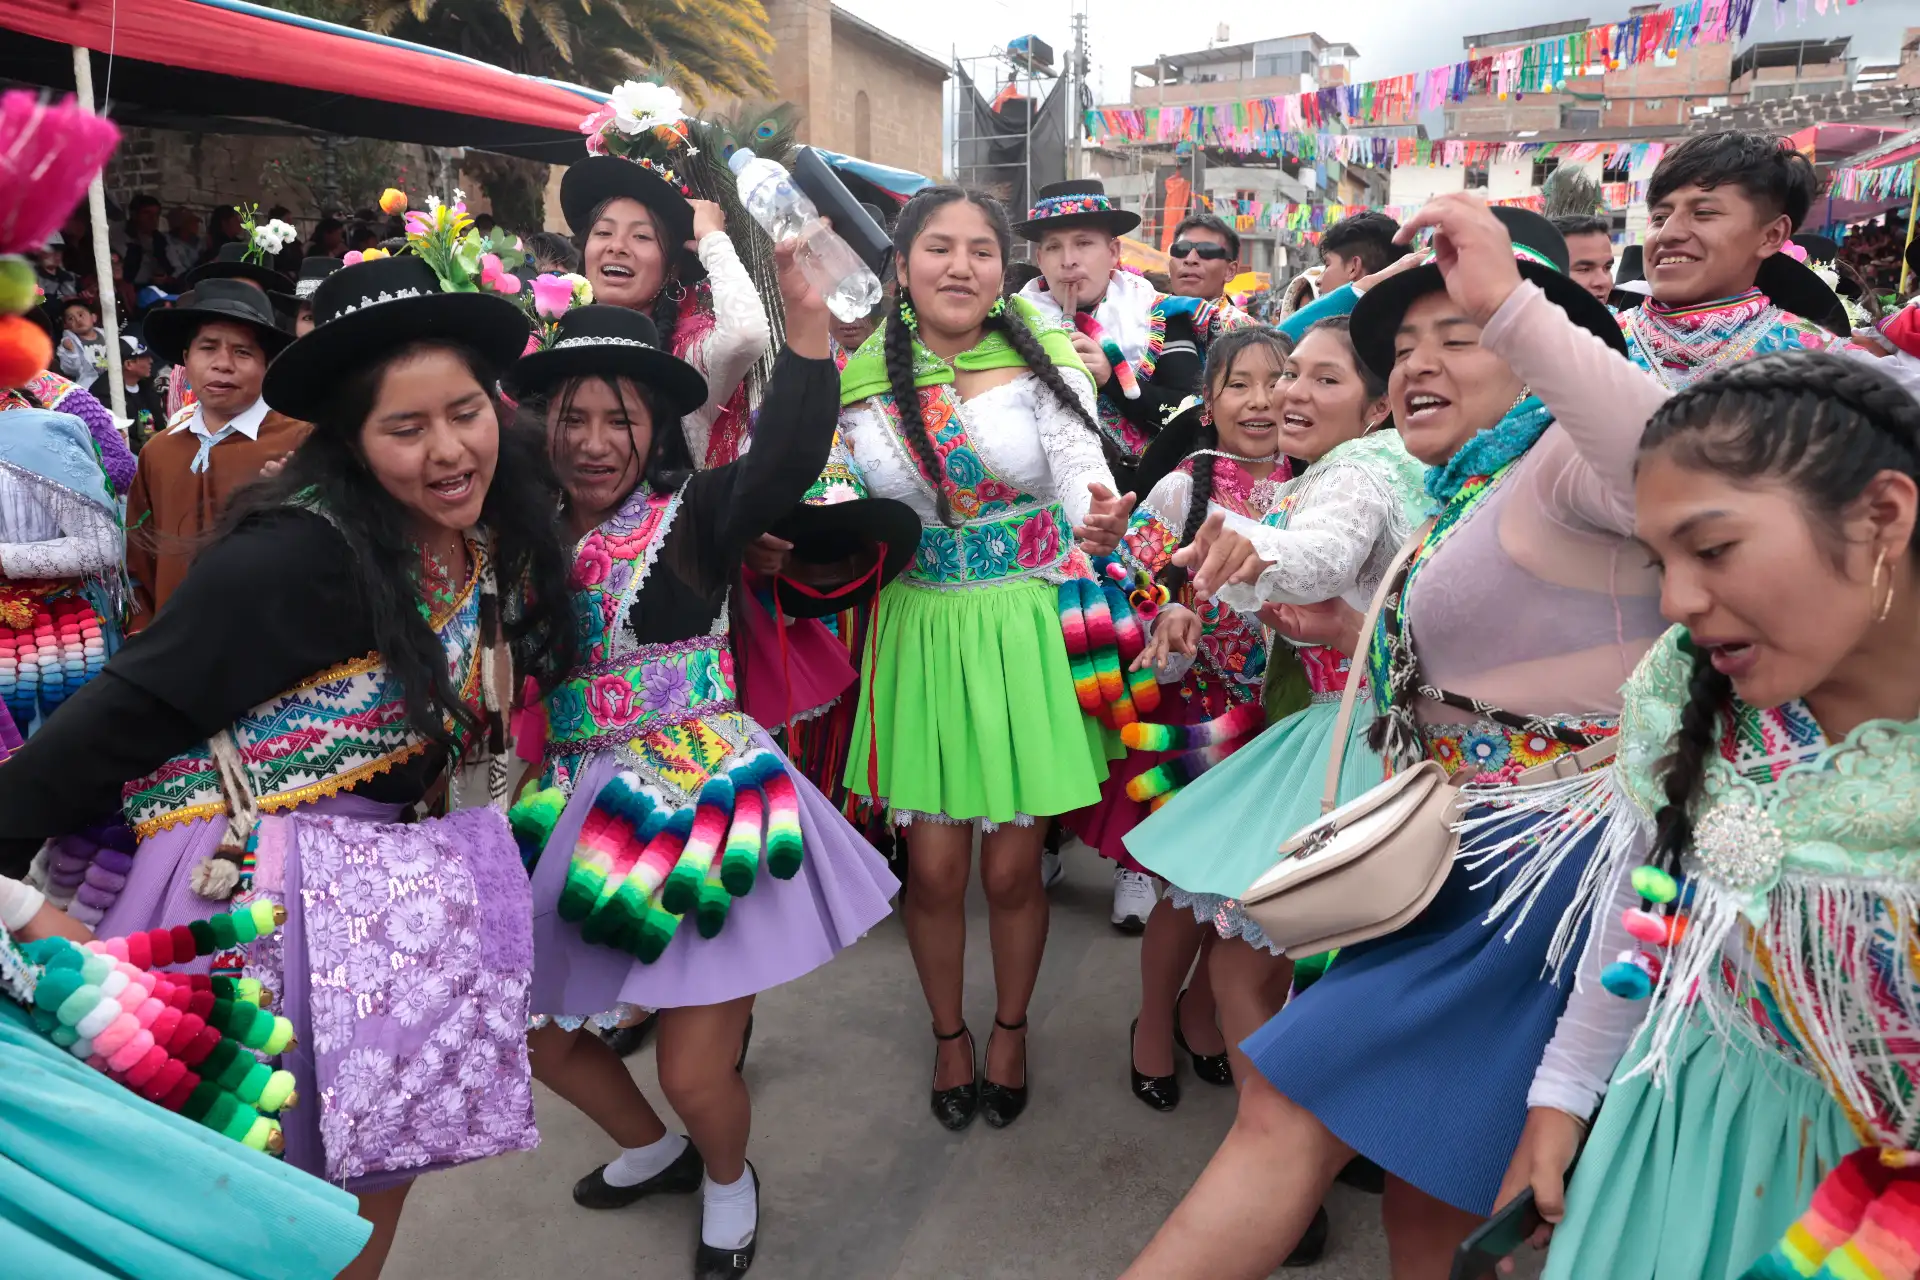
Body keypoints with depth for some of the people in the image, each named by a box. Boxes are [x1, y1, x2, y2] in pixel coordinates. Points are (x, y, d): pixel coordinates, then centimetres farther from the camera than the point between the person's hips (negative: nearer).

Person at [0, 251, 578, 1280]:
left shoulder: (498, 539, 0)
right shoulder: (301, 552, -22)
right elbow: (131, 710, -17)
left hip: (391, 885, 7)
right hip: (260, 881, -7)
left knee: (377, 1177, 16)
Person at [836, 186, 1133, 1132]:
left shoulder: (1043, 362, -4)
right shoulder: (865, 381, 1)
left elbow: (1084, 469, -16)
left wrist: (1099, 521, -38)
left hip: (1024, 634, -1)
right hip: (920, 633, 1)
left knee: (1011, 868, 7)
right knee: (936, 869, 7)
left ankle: (1010, 1028, 36)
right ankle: (948, 1033, 35)